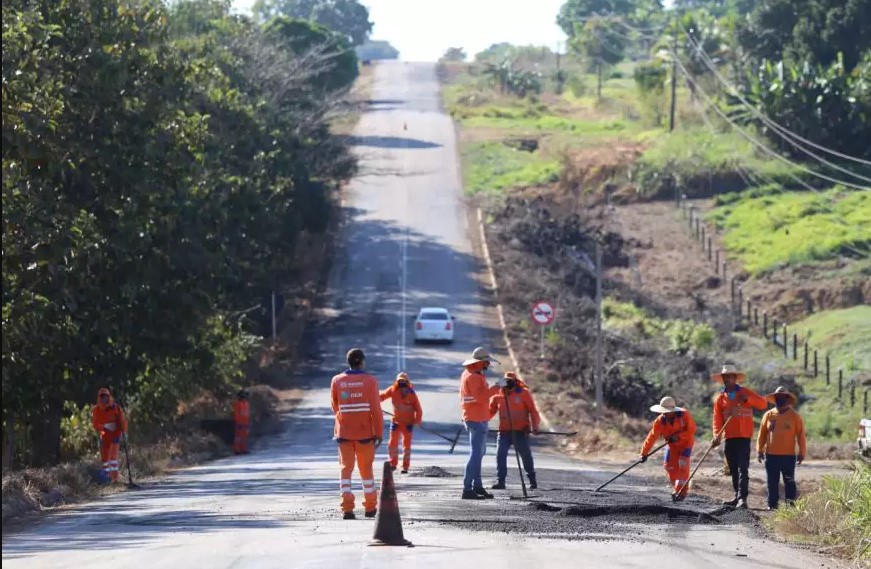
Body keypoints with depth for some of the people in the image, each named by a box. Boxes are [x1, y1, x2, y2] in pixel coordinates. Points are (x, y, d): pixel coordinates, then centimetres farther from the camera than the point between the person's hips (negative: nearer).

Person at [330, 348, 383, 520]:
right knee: (366, 470, 12)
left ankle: (347, 507, -11)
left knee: (346, 469, 3)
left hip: (344, 433, 1)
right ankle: (370, 507, 20)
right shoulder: (370, 381, -7)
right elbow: (376, 409, -10)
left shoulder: (337, 381, 0)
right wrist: (379, 433, -4)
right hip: (365, 433, -1)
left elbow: (335, 407, 11)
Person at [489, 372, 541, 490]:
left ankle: (532, 480, 22)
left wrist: (535, 426, -13)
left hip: (521, 431, -2)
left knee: (526, 455, 7)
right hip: (504, 431, 2)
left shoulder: (523, 393, -3)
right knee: (500, 454, -9)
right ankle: (500, 481, -5)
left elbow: (533, 411, -2)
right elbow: (490, 411, 8)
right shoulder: (498, 395, 4)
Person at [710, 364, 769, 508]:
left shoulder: (746, 392, 4)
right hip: (729, 438, 4)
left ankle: (742, 498, -19)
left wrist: (748, 399, -18)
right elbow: (717, 419, 3)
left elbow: (763, 403, -3)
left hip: (744, 437, -4)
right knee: (733, 469, 9)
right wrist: (717, 436, -12)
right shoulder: (720, 398, 10)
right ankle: (738, 496, 17)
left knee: (743, 468, -12)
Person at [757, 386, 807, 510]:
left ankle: (791, 504, 5)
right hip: (771, 455, 2)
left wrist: (802, 453, -2)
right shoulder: (768, 415, 7)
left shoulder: (794, 416, 0)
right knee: (772, 482, 6)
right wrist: (759, 450, 5)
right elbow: (762, 434, 10)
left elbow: (801, 435, 1)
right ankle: (772, 504, 12)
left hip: (788, 456, -2)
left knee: (789, 481, 1)